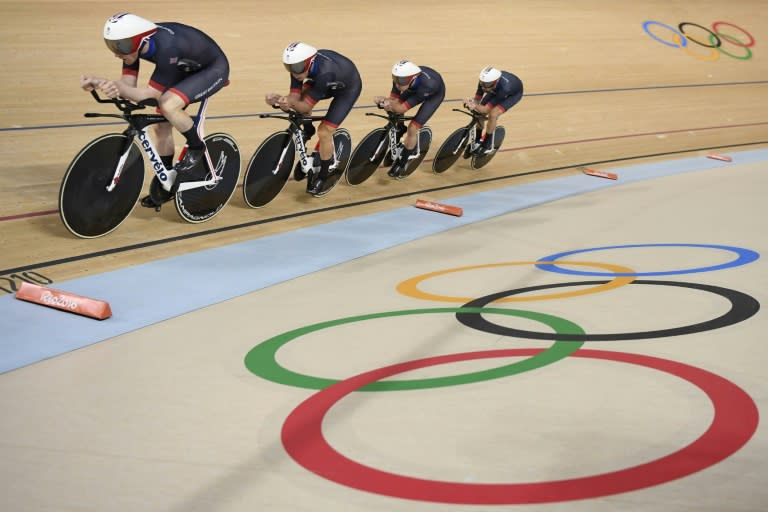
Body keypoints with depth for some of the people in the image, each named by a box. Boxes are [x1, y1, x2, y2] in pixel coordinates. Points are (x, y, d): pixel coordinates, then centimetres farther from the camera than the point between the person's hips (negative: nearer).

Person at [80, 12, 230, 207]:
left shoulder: (166, 48, -38)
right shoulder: (135, 43, -16)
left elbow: (151, 93, -33)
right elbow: (128, 84, -16)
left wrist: (117, 87, -49)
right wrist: (98, 82, -35)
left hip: (213, 69, -8)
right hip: (186, 70, 8)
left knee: (168, 105, -31)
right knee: (161, 126, 3)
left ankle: (196, 148, -5)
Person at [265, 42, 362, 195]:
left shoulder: (323, 72, -44)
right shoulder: (299, 65, -26)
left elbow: (306, 106, -38)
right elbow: (295, 97, -26)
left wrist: (291, 104, -56)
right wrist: (280, 100, -46)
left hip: (348, 88, -7)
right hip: (329, 83, 7)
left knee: (324, 132, -14)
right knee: (300, 95, -14)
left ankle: (323, 173, 8)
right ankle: (308, 131, 15)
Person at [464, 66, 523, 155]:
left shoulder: (503, 88, -46)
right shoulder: (484, 82, -33)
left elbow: (486, 109, -42)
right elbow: (477, 98, -23)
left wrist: (475, 106, -62)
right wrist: (472, 102, -47)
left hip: (514, 93, -5)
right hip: (496, 90, 5)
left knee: (493, 114, -26)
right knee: (479, 113, -9)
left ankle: (488, 145, -6)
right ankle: (479, 141, 15)